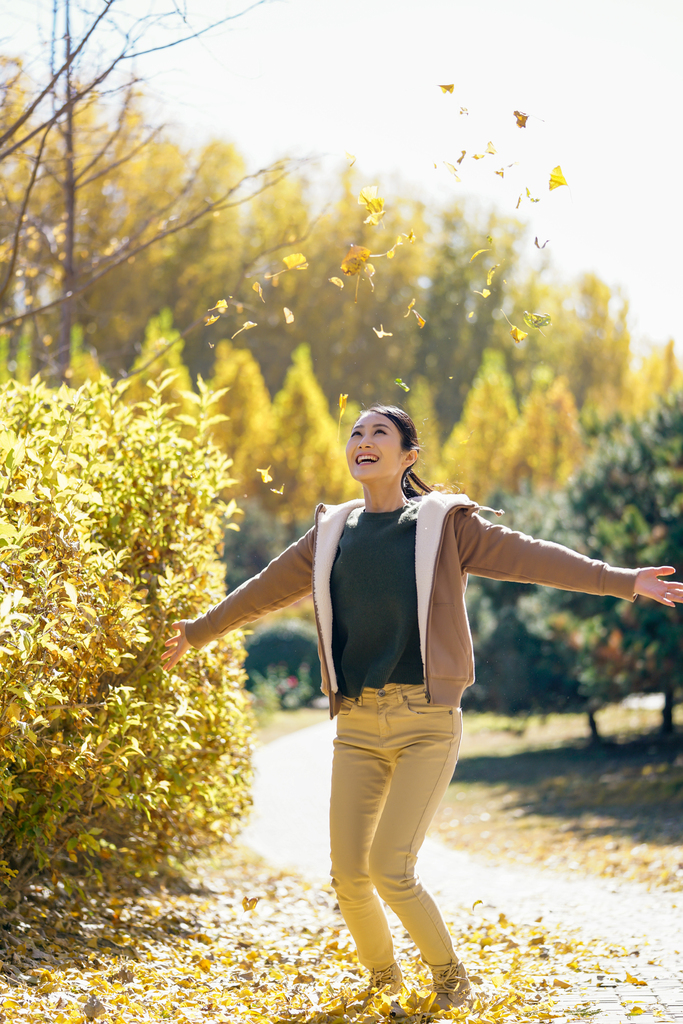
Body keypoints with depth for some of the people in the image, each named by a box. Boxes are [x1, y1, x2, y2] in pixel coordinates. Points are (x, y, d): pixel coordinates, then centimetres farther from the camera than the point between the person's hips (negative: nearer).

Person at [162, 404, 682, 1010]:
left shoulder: (445, 525, 3)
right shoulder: (330, 534, 13)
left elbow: (531, 557, -3)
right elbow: (265, 591, 25)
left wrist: (621, 581, -12)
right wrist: (199, 632, 35)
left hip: (428, 724, -4)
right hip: (358, 726, 4)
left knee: (391, 870, -13)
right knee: (348, 874, 0)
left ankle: (451, 976, 13)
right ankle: (383, 977, 27)